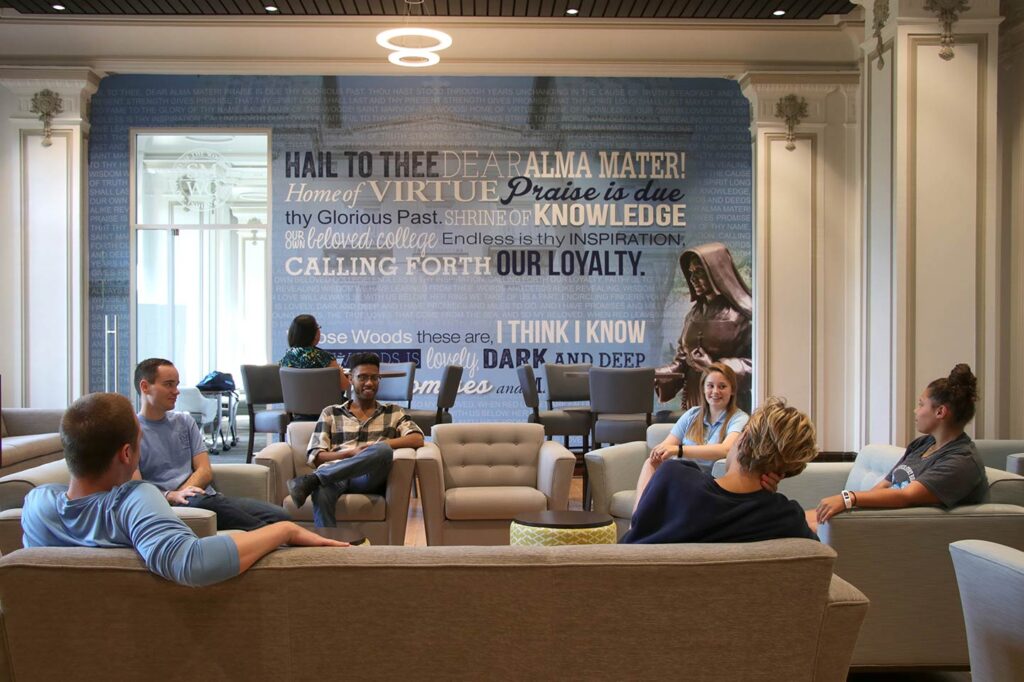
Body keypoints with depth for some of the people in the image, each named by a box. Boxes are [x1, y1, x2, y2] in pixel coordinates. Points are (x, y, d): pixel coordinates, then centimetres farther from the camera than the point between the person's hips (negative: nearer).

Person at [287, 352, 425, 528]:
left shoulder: (393, 412, 24)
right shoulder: (330, 413, 21)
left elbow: (418, 439, 6)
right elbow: (314, 456, 11)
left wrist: (379, 446, -8)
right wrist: (351, 453, -7)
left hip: (370, 478, 1)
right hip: (335, 475, 0)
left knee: (383, 451, -37)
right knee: (322, 492, -40)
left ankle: (311, 480, -37)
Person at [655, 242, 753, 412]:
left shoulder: (741, 315, -6)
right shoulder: (694, 314, 12)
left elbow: (752, 363, -10)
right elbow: (681, 363, 12)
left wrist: (713, 366, -21)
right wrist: (653, 376, -3)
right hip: (693, 405, 5)